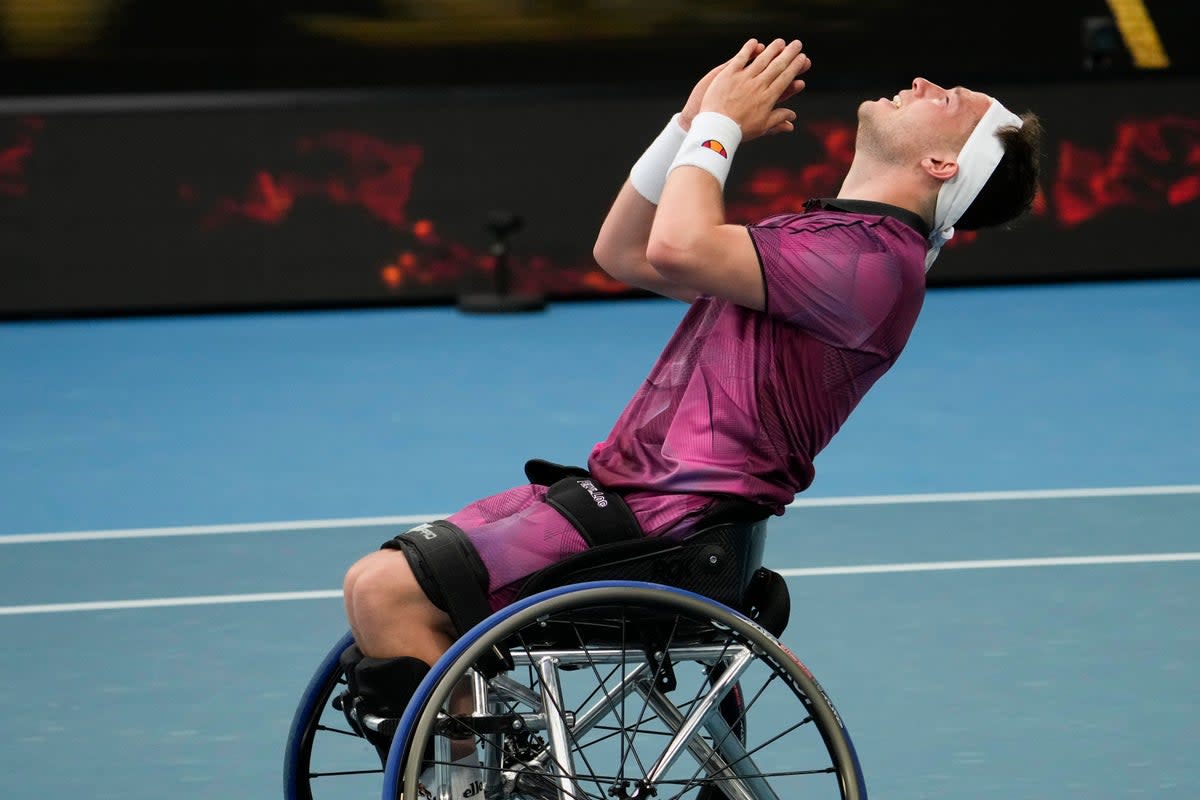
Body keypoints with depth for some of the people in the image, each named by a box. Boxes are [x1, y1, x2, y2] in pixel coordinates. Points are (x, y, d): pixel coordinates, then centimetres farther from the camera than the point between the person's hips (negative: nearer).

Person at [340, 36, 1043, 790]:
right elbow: (624, 253, 28)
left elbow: (678, 248, -27)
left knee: (385, 592, -20)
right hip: (619, 481, 11)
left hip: (666, 522, -11)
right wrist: (696, 123, 14)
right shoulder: (816, 235, 21)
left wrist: (721, 123, -9)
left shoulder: (875, 255, -14)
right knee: (378, 586, 8)